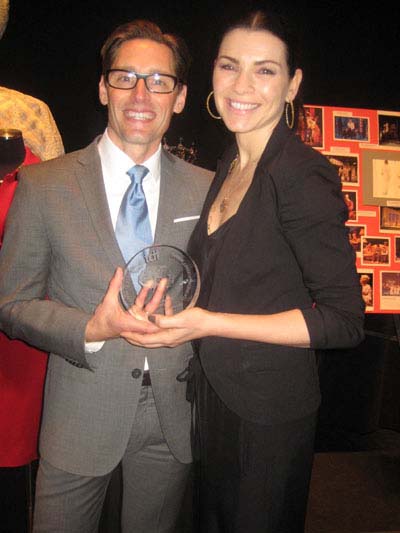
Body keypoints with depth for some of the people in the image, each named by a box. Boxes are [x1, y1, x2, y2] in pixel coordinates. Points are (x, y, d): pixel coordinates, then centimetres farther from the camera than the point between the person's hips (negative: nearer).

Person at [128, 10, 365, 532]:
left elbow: (344, 319, -22)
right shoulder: (229, 166, 5)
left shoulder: (303, 173, -20)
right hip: (215, 392, 8)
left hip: (268, 408, -7)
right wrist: (174, 302, -1)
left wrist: (207, 322, -24)